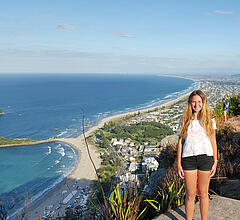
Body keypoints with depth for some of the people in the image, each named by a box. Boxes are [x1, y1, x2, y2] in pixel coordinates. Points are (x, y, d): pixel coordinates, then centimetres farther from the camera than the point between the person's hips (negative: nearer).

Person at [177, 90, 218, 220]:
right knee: (190, 194, 5)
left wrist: (215, 162, 3)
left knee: (203, 193, 11)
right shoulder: (185, 120, 4)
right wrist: (179, 163, 1)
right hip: (188, 158, 0)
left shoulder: (209, 120, 5)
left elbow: (213, 142, 7)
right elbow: (180, 142, 5)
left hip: (205, 158, 0)